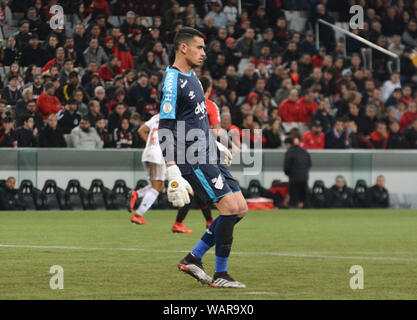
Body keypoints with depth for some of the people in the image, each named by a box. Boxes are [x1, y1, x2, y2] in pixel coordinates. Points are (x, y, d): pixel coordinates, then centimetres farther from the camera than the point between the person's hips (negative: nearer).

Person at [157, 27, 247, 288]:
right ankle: (220, 275, -7)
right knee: (230, 207, -17)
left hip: (209, 156, 10)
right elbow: (165, 131, -20)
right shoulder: (173, 81, -15)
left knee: (240, 209, 6)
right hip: (192, 160, -10)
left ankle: (193, 259, 13)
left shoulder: (191, 76, 15)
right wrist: (173, 174, -26)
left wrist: (216, 144, 35)